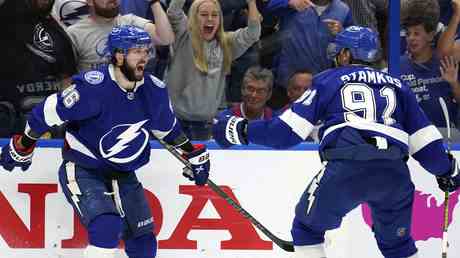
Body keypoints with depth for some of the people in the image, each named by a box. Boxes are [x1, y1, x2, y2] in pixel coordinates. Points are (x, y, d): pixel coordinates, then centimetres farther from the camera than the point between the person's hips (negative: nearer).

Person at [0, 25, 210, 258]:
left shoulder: (154, 90, -5)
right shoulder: (94, 87, -25)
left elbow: (167, 128, 16)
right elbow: (49, 112, -16)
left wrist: (193, 154, 18)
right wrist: (23, 147, -7)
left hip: (123, 175, 7)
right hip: (81, 170, -6)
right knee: (108, 227, -27)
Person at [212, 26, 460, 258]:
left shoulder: (328, 80, 17)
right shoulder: (397, 86, 26)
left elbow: (288, 130, 10)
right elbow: (423, 137, 22)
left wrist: (242, 130, 19)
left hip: (346, 167, -3)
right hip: (394, 173, 3)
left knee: (307, 228, 18)